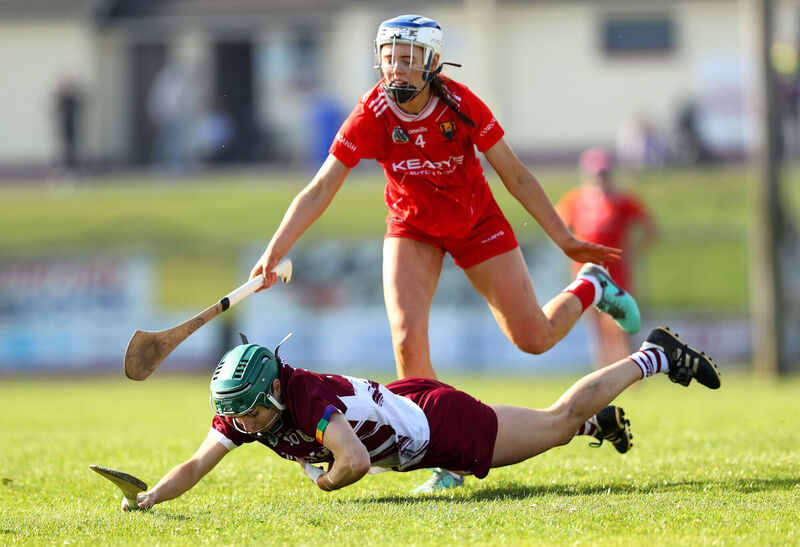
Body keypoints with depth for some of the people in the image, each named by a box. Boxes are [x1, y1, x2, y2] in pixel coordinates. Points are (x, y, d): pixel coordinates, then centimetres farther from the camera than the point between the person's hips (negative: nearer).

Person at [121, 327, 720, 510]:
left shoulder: (309, 398, -38)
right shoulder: (242, 412, -17)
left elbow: (355, 461, -48)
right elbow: (196, 466, -14)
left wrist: (327, 483, -26)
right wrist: (148, 498, -30)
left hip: (439, 422, -7)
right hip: (405, 406, 7)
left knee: (555, 425, 9)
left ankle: (653, 357, 24)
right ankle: (599, 420, 50)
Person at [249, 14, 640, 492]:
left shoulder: (461, 106, -25)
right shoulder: (371, 117, -25)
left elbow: (516, 175, -14)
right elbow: (320, 191, -23)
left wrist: (566, 240, -9)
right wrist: (273, 253, -33)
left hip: (478, 224, 0)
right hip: (413, 230, 1)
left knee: (534, 339, 1)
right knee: (408, 339, -21)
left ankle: (591, 289, 35)